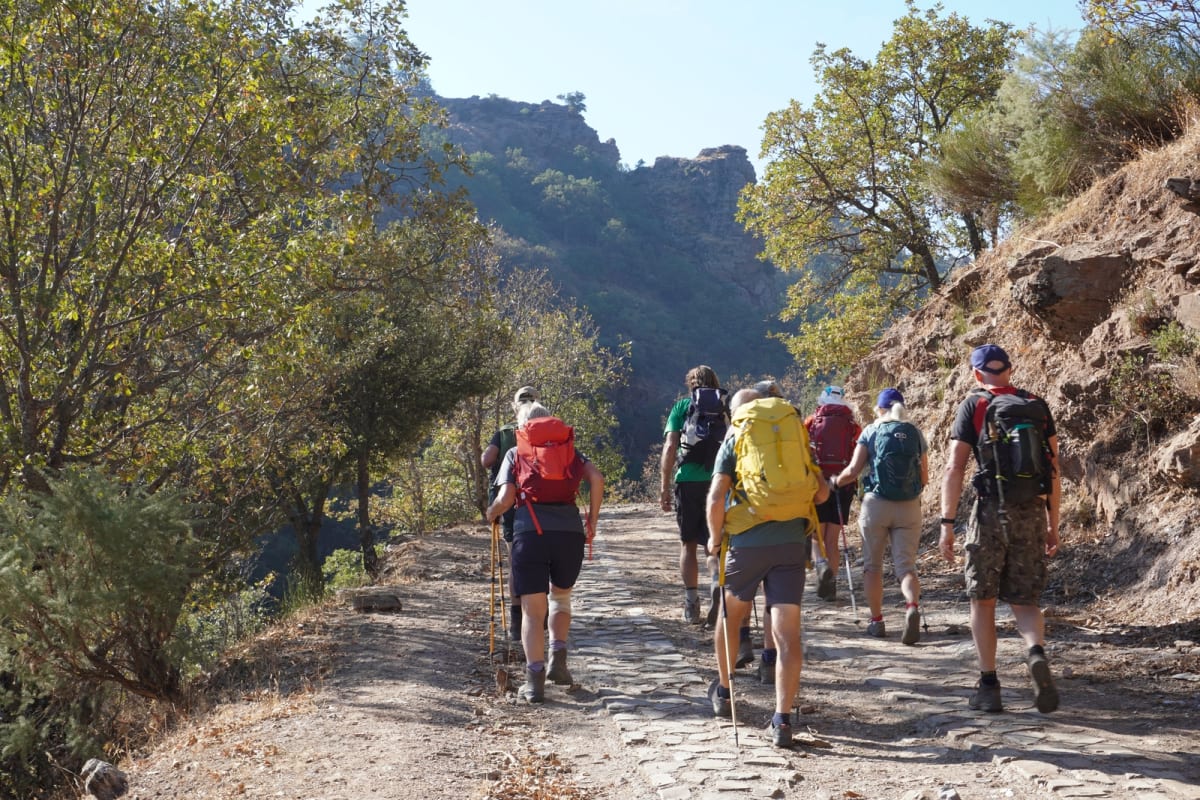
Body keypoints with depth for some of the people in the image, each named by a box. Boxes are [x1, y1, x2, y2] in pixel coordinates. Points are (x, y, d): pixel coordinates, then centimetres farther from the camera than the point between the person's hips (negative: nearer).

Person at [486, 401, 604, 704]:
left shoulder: (516, 453, 15)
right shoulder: (568, 448, 19)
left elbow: (505, 499, 4)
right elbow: (596, 478, 3)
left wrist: (491, 513, 24)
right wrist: (592, 520, 11)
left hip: (530, 531, -2)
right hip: (570, 529, 2)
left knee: (532, 610, 3)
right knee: (561, 596, 24)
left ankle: (535, 680, -5)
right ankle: (558, 659, 9)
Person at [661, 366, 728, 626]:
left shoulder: (682, 406, 7)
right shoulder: (727, 407, 10)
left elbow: (670, 447, -2)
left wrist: (665, 487, 1)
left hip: (688, 481, 0)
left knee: (688, 544, 13)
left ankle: (691, 605, 11)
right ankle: (719, 585, -21)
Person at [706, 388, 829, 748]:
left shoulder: (734, 439, 5)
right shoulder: (797, 434, 13)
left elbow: (716, 498, -4)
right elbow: (822, 492, 11)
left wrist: (715, 537, 10)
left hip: (747, 542, -1)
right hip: (791, 543, 1)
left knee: (730, 617, 22)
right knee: (788, 634, -2)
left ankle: (724, 692, 37)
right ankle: (782, 719, -9)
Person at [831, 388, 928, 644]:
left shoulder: (871, 431, 0)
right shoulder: (916, 433, 8)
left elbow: (853, 471, -4)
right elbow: (924, 478, 11)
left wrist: (835, 482, 15)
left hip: (876, 504, -2)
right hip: (910, 507, 2)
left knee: (872, 565, 13)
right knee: (906, 566, 3)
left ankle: (876, 621, 15)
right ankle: (912, 607, -24)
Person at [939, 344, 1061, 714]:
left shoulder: (973, 405, 0)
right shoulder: (1038, 406, 10)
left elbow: (954, 468, -6)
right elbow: (1054, 471, 10)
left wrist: (947, 524, -4)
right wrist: (1053, 525, 16)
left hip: (991, 510, -3)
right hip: (1033, 513, 3)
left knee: (983, 600, 11)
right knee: (1024, 600, 11)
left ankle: (988, 685, 10)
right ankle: (1036, 652, -18)